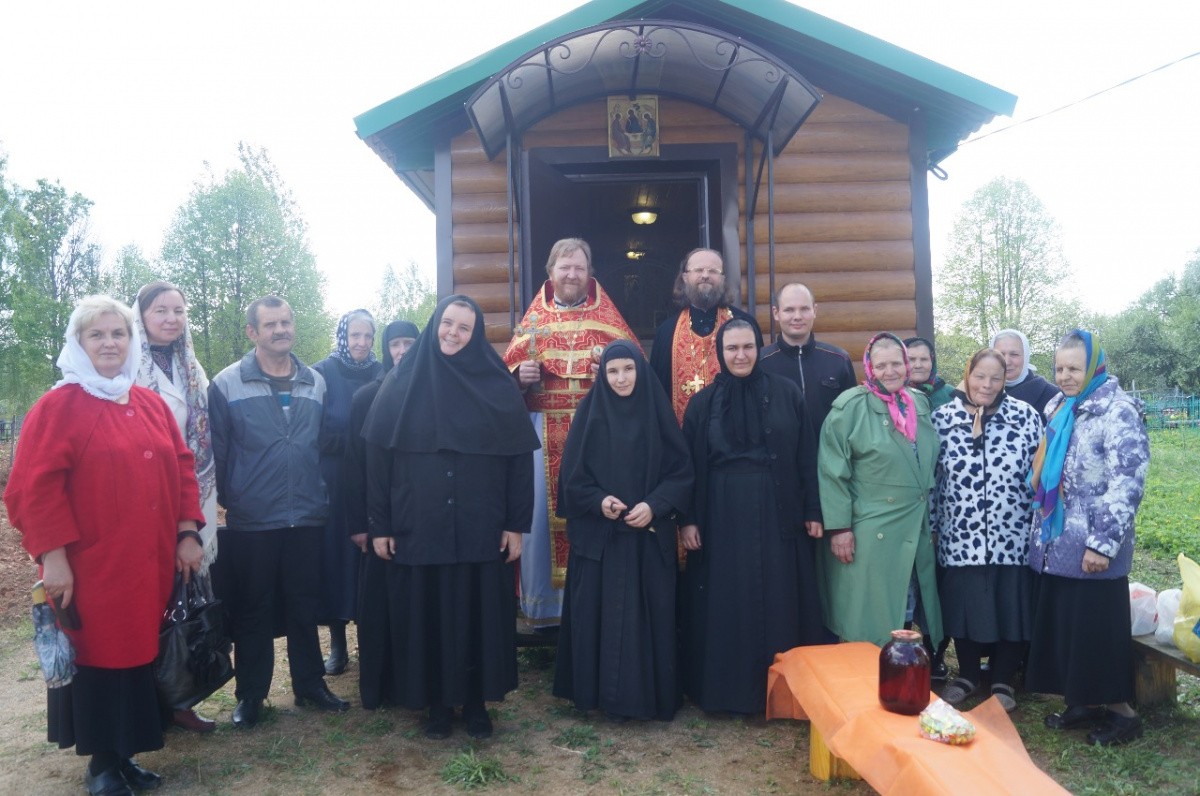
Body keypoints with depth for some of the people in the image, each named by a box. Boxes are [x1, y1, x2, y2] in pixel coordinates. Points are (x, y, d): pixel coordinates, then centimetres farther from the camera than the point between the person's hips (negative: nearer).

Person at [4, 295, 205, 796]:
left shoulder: (152, 405, 10)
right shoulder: (58, 407, -6)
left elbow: (182, 469, 12)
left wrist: (187, 533, 5)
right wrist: (52, 556, -16)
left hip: (151, 563, 5)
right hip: (92, 566, -5)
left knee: (141, 651, 11)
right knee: (98, 655, 4)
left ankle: (126, 752, 26)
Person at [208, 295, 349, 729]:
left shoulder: (316, 383, 7)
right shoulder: (227, 384, -4)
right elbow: (216, 452, -3)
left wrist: (324, 498, 7)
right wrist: (227, 500, -5)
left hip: (307, 518, 3)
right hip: (251, 522, -3)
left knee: (305, 606, 13)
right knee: (253, 610, 9)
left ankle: (310, 684, 27)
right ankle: (250, 695, 24)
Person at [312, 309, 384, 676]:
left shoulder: (381, 375, 7)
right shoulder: (321, 374, 0)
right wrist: (358, 443, -12)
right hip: (333, 484, -2)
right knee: (335, 556, 2)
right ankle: (338, 643, 15)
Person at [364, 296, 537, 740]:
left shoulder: (498, 387, 1)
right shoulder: (400, 385, 2)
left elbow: (520, 458, 0)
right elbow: (378, 457, 2)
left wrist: (517, 524, -4)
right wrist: (379, 525, -2)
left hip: (482, 531, 0)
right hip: (419, 529, 0)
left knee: (480, 615, 7)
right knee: (427, 616, 8)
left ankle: (476, 703, 24)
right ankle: (437, 704, 25)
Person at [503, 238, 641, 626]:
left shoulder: (608, 317, 10)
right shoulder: (533, 319, 13)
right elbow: (510, 369, 12)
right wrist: (520, 375, -9)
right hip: (545, 431, 1)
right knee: (542, 509, -1)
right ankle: (544, 602, 11)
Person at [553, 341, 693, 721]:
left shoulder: (657, 411, 2)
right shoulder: (589, 412, 2)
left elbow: (681, 470, 1)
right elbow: (571, 474, 2)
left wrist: (654, 505, -14)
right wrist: (598, 500, -15)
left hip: (649, 534, 0)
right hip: (597, 535, 0)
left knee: (648, 614, 2)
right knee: (597, 612, 1)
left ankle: (649, 694, 15)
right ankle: (596, 691, 15)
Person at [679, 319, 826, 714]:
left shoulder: (786, 393, 2)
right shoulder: (703, 402, 3)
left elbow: (805, 456, 2)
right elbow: (689, 466, 3)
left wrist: (813, 510, -1)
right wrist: (687, 520, -3)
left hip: (777, 515, 0)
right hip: (722, 517, 0)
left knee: (780, 602, 6)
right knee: (725, 605, 6)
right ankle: (725, 688, 19)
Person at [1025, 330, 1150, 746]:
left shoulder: (1118, 411, -12)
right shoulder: (1057, 408, 12)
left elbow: (1126, 484, -17)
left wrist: (1103, 543, -19)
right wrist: (1041, 529, 16)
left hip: (1090, 546, -7)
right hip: (1054, 542, 7)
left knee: (1098, 628, 0)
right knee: (1059, 624, 11)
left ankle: (1121, 710, 16)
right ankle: (1084, 702, 25)